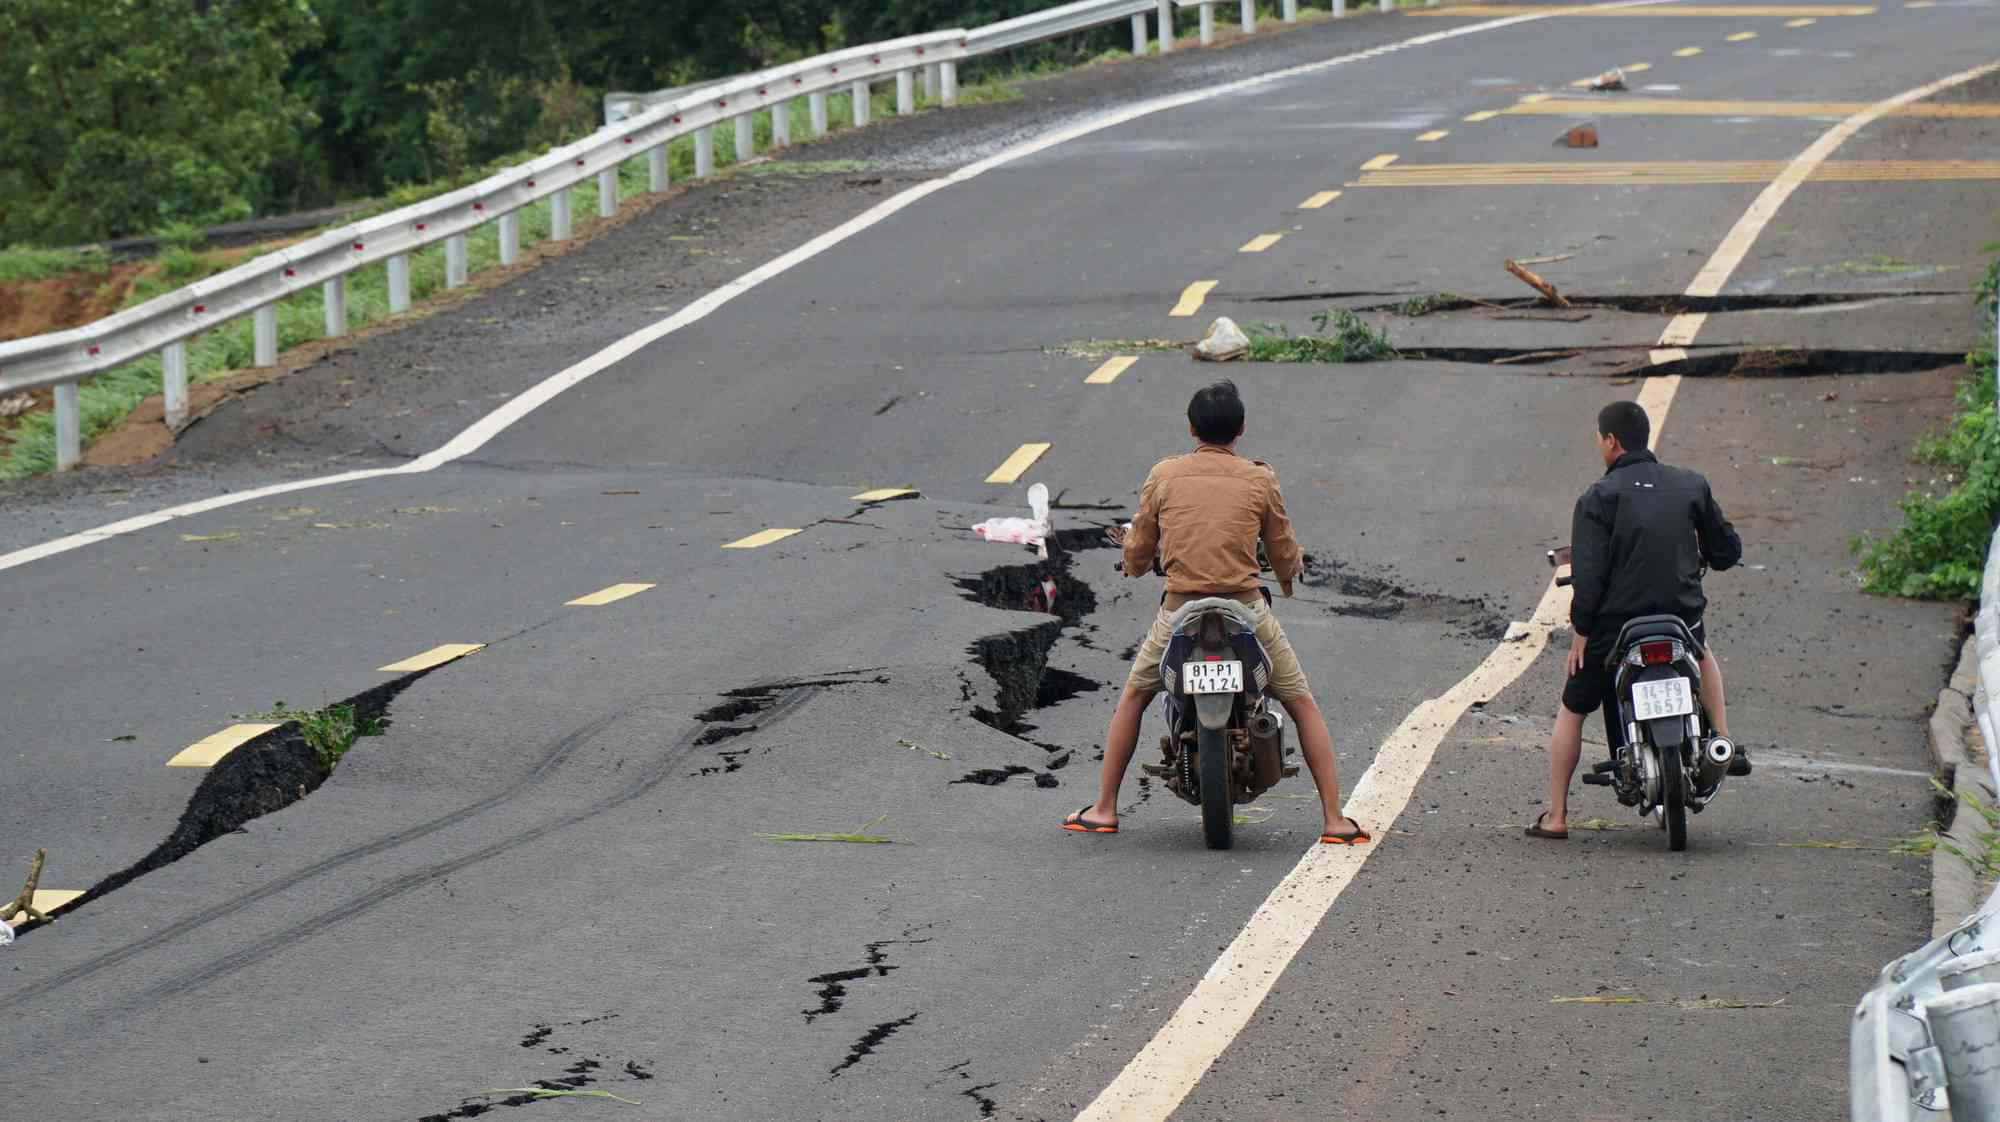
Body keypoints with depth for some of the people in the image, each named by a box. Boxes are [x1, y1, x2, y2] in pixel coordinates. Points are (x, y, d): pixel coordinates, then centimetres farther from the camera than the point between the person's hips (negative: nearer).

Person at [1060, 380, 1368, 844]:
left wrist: (1134, 560, 35)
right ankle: (1334, 819, 3)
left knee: (1133, 698, 24)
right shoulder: (1259, 479, -1)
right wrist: (1293, 567, 32)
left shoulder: (1163, 475, 2)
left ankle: (1104, 810, 22)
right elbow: (1286, 558, 8)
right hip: (1246, 610, -1)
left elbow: (1137, 557, 10)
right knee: (1303, 706, 12)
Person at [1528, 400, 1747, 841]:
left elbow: (1589, 574, -14)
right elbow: (1727, 550, 11)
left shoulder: (1598, 498, -6)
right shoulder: (1692, 486, 5)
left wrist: (1581, 631, -6)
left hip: (1615, 624, -3)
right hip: (1683, 617, 3)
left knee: (1572, 710, 16)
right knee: (1703, 650, 38)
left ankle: (1556, 816, 14)